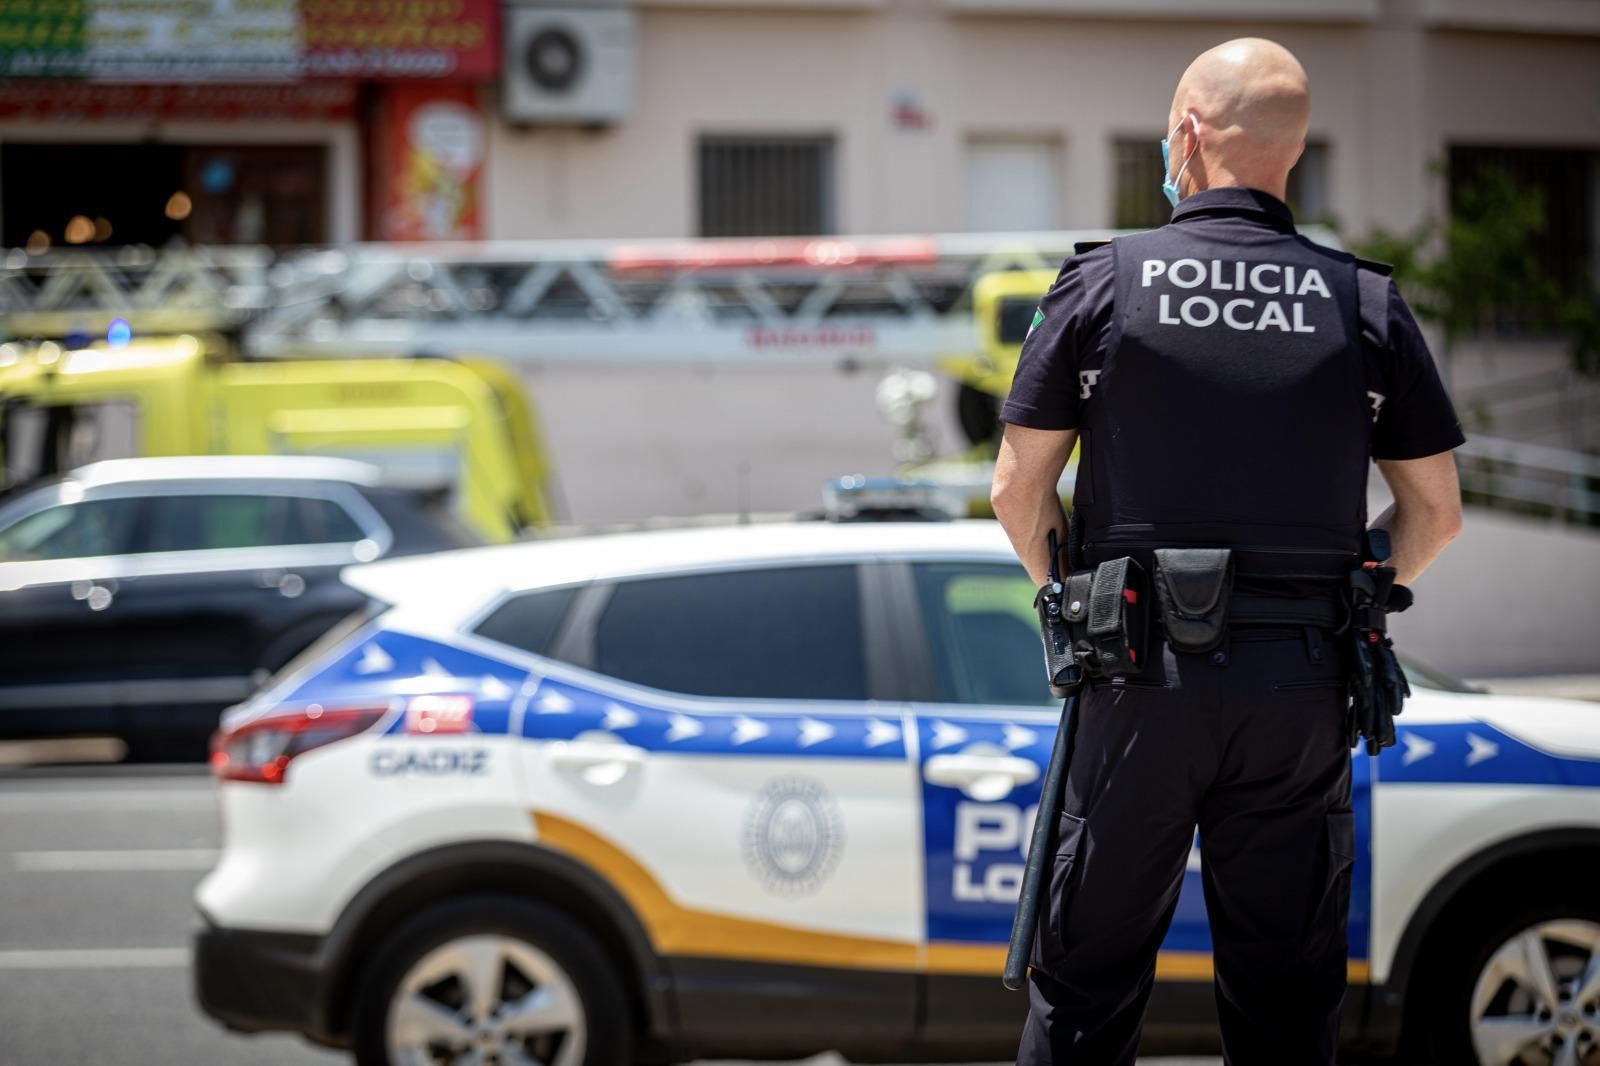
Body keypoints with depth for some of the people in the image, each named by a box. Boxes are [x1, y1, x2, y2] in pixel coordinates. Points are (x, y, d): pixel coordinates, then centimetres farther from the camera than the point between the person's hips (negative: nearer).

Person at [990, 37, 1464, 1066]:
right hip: (1303, 690, 1)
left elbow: (1019, 491, 0)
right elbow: (1436, 512, 5)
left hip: (1144, 681, -1)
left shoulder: (1103, 284, -2)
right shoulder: (1368, 304, 2)